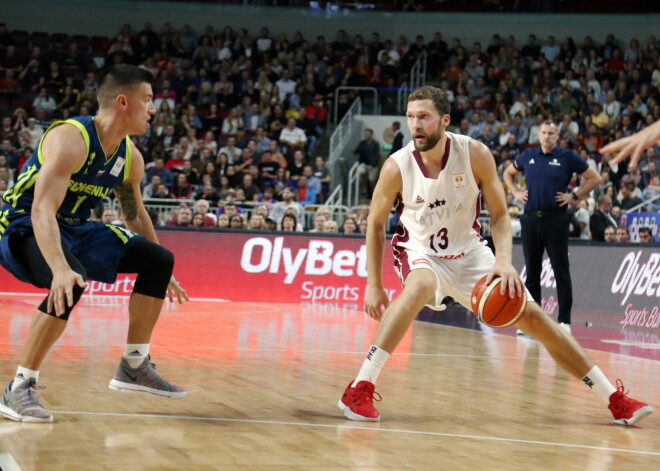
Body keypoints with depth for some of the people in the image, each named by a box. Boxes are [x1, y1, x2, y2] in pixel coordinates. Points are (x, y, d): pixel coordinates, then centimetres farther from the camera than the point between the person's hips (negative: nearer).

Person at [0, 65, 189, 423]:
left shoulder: (131, 158, 1)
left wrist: (162, 274, 22)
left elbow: (135, 215, 18)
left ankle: (134, 367, 12)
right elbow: (42, 209, -35)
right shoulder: (70, 139, -25)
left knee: (159, 260, 3)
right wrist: (60, 268, -50)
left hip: (74, 229, 9)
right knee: (70, 283, -37)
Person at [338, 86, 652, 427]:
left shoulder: (475, 155, -18)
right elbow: (376, 224, -6)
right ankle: (360, 388, -38)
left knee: (531, 316, -1)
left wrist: (504, 261, -26)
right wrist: (374, 285, -8)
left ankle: (614, 399, 9)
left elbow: (499, 214, -9)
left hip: (469, 252, 2)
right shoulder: (397, 167, -20)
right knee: (420, 287, -38)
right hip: (421, 252, -2)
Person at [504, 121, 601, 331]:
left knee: (561, 271, -2)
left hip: (556, 219, -4)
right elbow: (508, 173, 27)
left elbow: (595, 178, 2)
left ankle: (564, 320, 1)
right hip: (530, 219, 4)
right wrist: (516, 192, 12)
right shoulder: (528, 156, 10)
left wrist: (574, 196, -4)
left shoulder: (567, 157, 0)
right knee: (532, 271, 8)